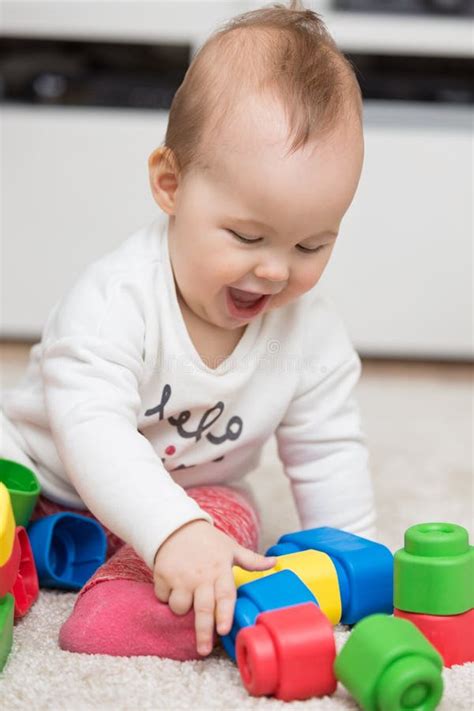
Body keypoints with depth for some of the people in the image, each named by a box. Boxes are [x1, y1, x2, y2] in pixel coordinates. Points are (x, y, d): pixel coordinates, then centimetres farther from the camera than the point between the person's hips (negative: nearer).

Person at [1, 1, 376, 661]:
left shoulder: (315, 333, -13)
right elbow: (91, 430, -39)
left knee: (229, 515, -29)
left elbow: (328, 455, -2)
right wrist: (173, 530, -51)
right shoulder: (116, 298, -30)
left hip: (197, 496, 3)